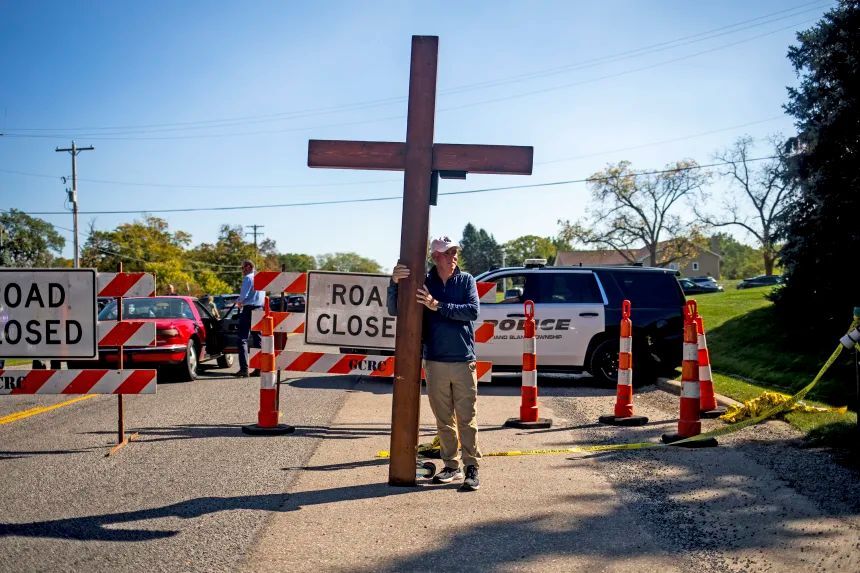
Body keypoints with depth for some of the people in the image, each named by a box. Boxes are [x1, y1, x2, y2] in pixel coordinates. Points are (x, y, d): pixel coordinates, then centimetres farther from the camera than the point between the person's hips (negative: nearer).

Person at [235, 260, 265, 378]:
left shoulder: (248, 278, -10)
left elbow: (243, 295, -19)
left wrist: (239, 302, 2)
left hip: (248, 310, -8)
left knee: (243, 339, -6)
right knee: (257, 339, 12)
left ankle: (244, 369, -13)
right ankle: (259, 368, 11)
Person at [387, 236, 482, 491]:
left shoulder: (466, 280, 3)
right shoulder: (423, 282, 4)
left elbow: (472, 311, -12)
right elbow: (394, 310, 1)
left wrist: (437, 305, -17)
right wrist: (395, 283, -16)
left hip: (463, 361, -2)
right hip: (434, 362, 2)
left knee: (467, 418, -2)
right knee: (444, 419, 10)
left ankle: (472, 468, 4)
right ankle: (451, 466, 20)